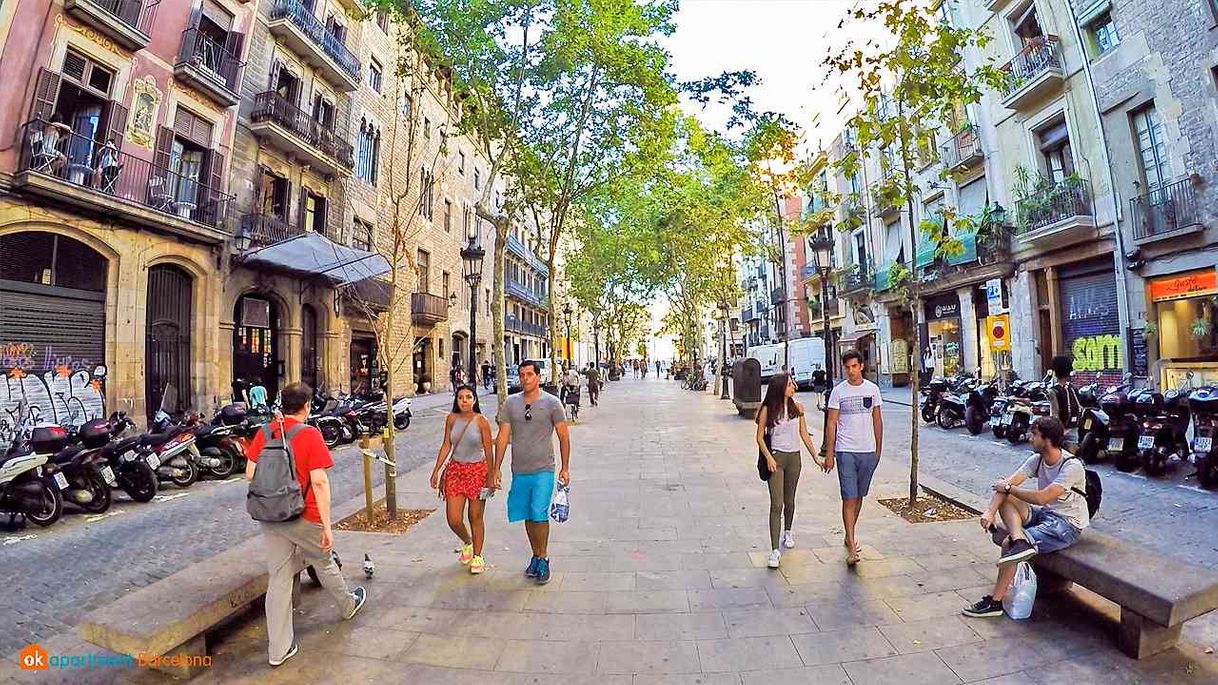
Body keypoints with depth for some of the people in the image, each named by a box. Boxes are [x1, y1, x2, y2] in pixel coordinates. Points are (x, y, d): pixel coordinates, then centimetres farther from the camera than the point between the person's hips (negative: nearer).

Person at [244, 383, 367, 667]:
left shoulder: (264, 433, -2)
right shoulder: (310, 435, -17)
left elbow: (250, 474, 2)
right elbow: (319, 482, -19)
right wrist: (327, 526, -14)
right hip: (302, 517, -4)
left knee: (278, 579, 12)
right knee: (323, 562, 19)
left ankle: (279, 649, 20)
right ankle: (349, 605, 43)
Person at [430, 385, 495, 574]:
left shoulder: (481, 421, -8)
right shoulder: (452, 419, 2)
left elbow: (488, 451, -5)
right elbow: (446, 446, 7)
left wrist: (490, 477, -5)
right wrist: (436, 470, 3)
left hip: (477, 470, -3)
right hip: (455, 469, 3)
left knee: (475, 517, 5)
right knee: (453, 520, 2)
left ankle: (477, 557, 25)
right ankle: (467, 543, 34)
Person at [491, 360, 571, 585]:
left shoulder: (552, 403, -4)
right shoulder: (510, 403, 4)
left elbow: (563, 437, 0)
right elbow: (502, 437, 6)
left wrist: (565, 468, -1)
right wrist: (496, 469, 5)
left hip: (543, 471, -3)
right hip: (519, 471, 4)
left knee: (539, 514, -10)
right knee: (527, 517, 12)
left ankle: (543, 560, 9)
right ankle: (536, 556, 30)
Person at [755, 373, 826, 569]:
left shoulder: (797, 408, 4)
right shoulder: (767, 410, -7)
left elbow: (804, 435, 11)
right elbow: (760, 437, -4)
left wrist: (816, 458, 11)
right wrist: (768, 457, -16)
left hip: (794, 457, 4)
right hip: (776, 457, -4)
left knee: (789, 501, 17)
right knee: (776, 504, -10)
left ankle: (787, 532, 44)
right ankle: (775, 550, -6)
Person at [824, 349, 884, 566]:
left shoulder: (872, 389, 5)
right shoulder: (838, 391, -4)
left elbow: (877, 421, 12)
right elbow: (831, 424, -3)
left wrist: (878, 450, 11)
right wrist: (829, 454, -5)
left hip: (868, 451, 4)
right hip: (846, 451, -3)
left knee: (859, 497, 14)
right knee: (849, 498, -6)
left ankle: (849, 535, 31)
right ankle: (851, 548, -4)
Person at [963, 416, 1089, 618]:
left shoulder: (1072, 466, -20)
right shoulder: (1037, 460, 1)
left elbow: (1042, 498, -28)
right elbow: (1006, 484, -9)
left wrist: (1008, 488, -14)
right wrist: (990, 511, -22)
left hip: (1068, 524, -7)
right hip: (1044, 514, 7)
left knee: (1008, 543, -21)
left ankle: (995, 602, -10)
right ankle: (1019, 541, -33)